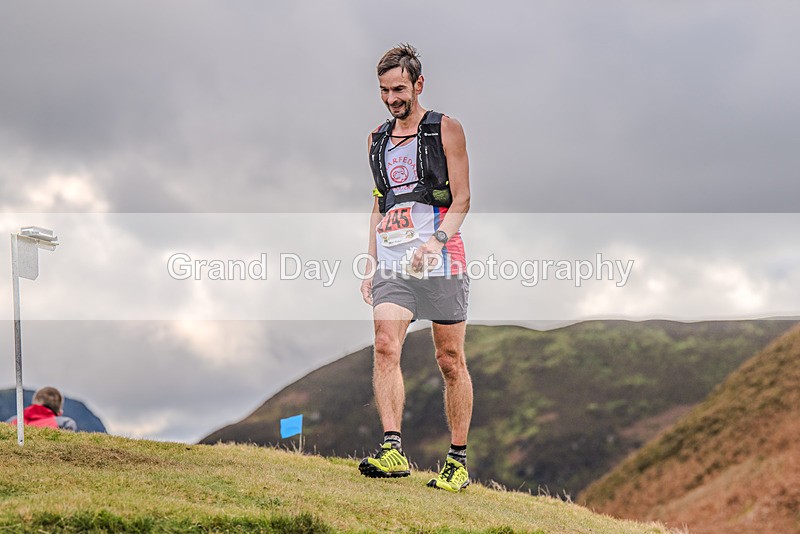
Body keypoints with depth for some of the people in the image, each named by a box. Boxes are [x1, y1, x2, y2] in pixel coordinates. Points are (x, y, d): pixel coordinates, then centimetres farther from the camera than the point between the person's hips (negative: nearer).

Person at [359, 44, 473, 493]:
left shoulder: (446, 130, 3)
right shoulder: (378, 139, 19)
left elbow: (462, 199, -2)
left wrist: (435, 241, -19)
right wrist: (372, 265, 18)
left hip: (441, 262, -4)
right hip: (392, 265, 4)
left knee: (451, 361, 1)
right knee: (385, 347, -17)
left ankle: (459, 460, 9)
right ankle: (393, 450, -23)